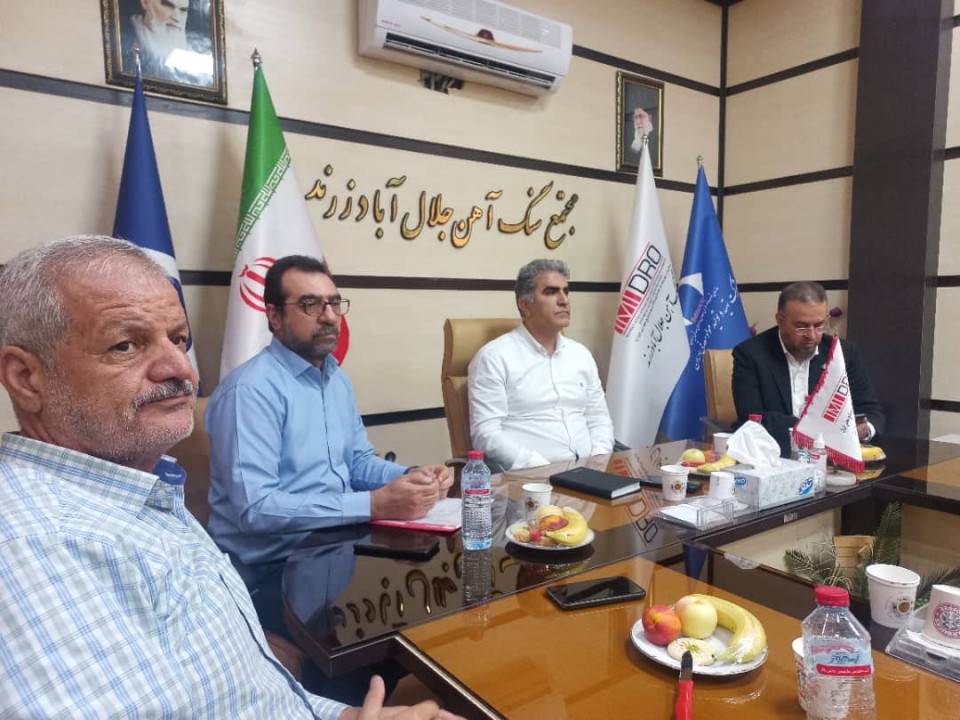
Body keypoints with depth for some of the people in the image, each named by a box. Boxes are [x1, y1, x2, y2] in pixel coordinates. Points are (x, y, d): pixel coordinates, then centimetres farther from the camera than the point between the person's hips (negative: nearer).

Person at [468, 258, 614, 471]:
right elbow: (486, 433, -11)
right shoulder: (494, 357, -4)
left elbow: (599, 419, 18)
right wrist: (546, 469, -18)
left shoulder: (581, 354, 15)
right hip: (530, 475, -5)